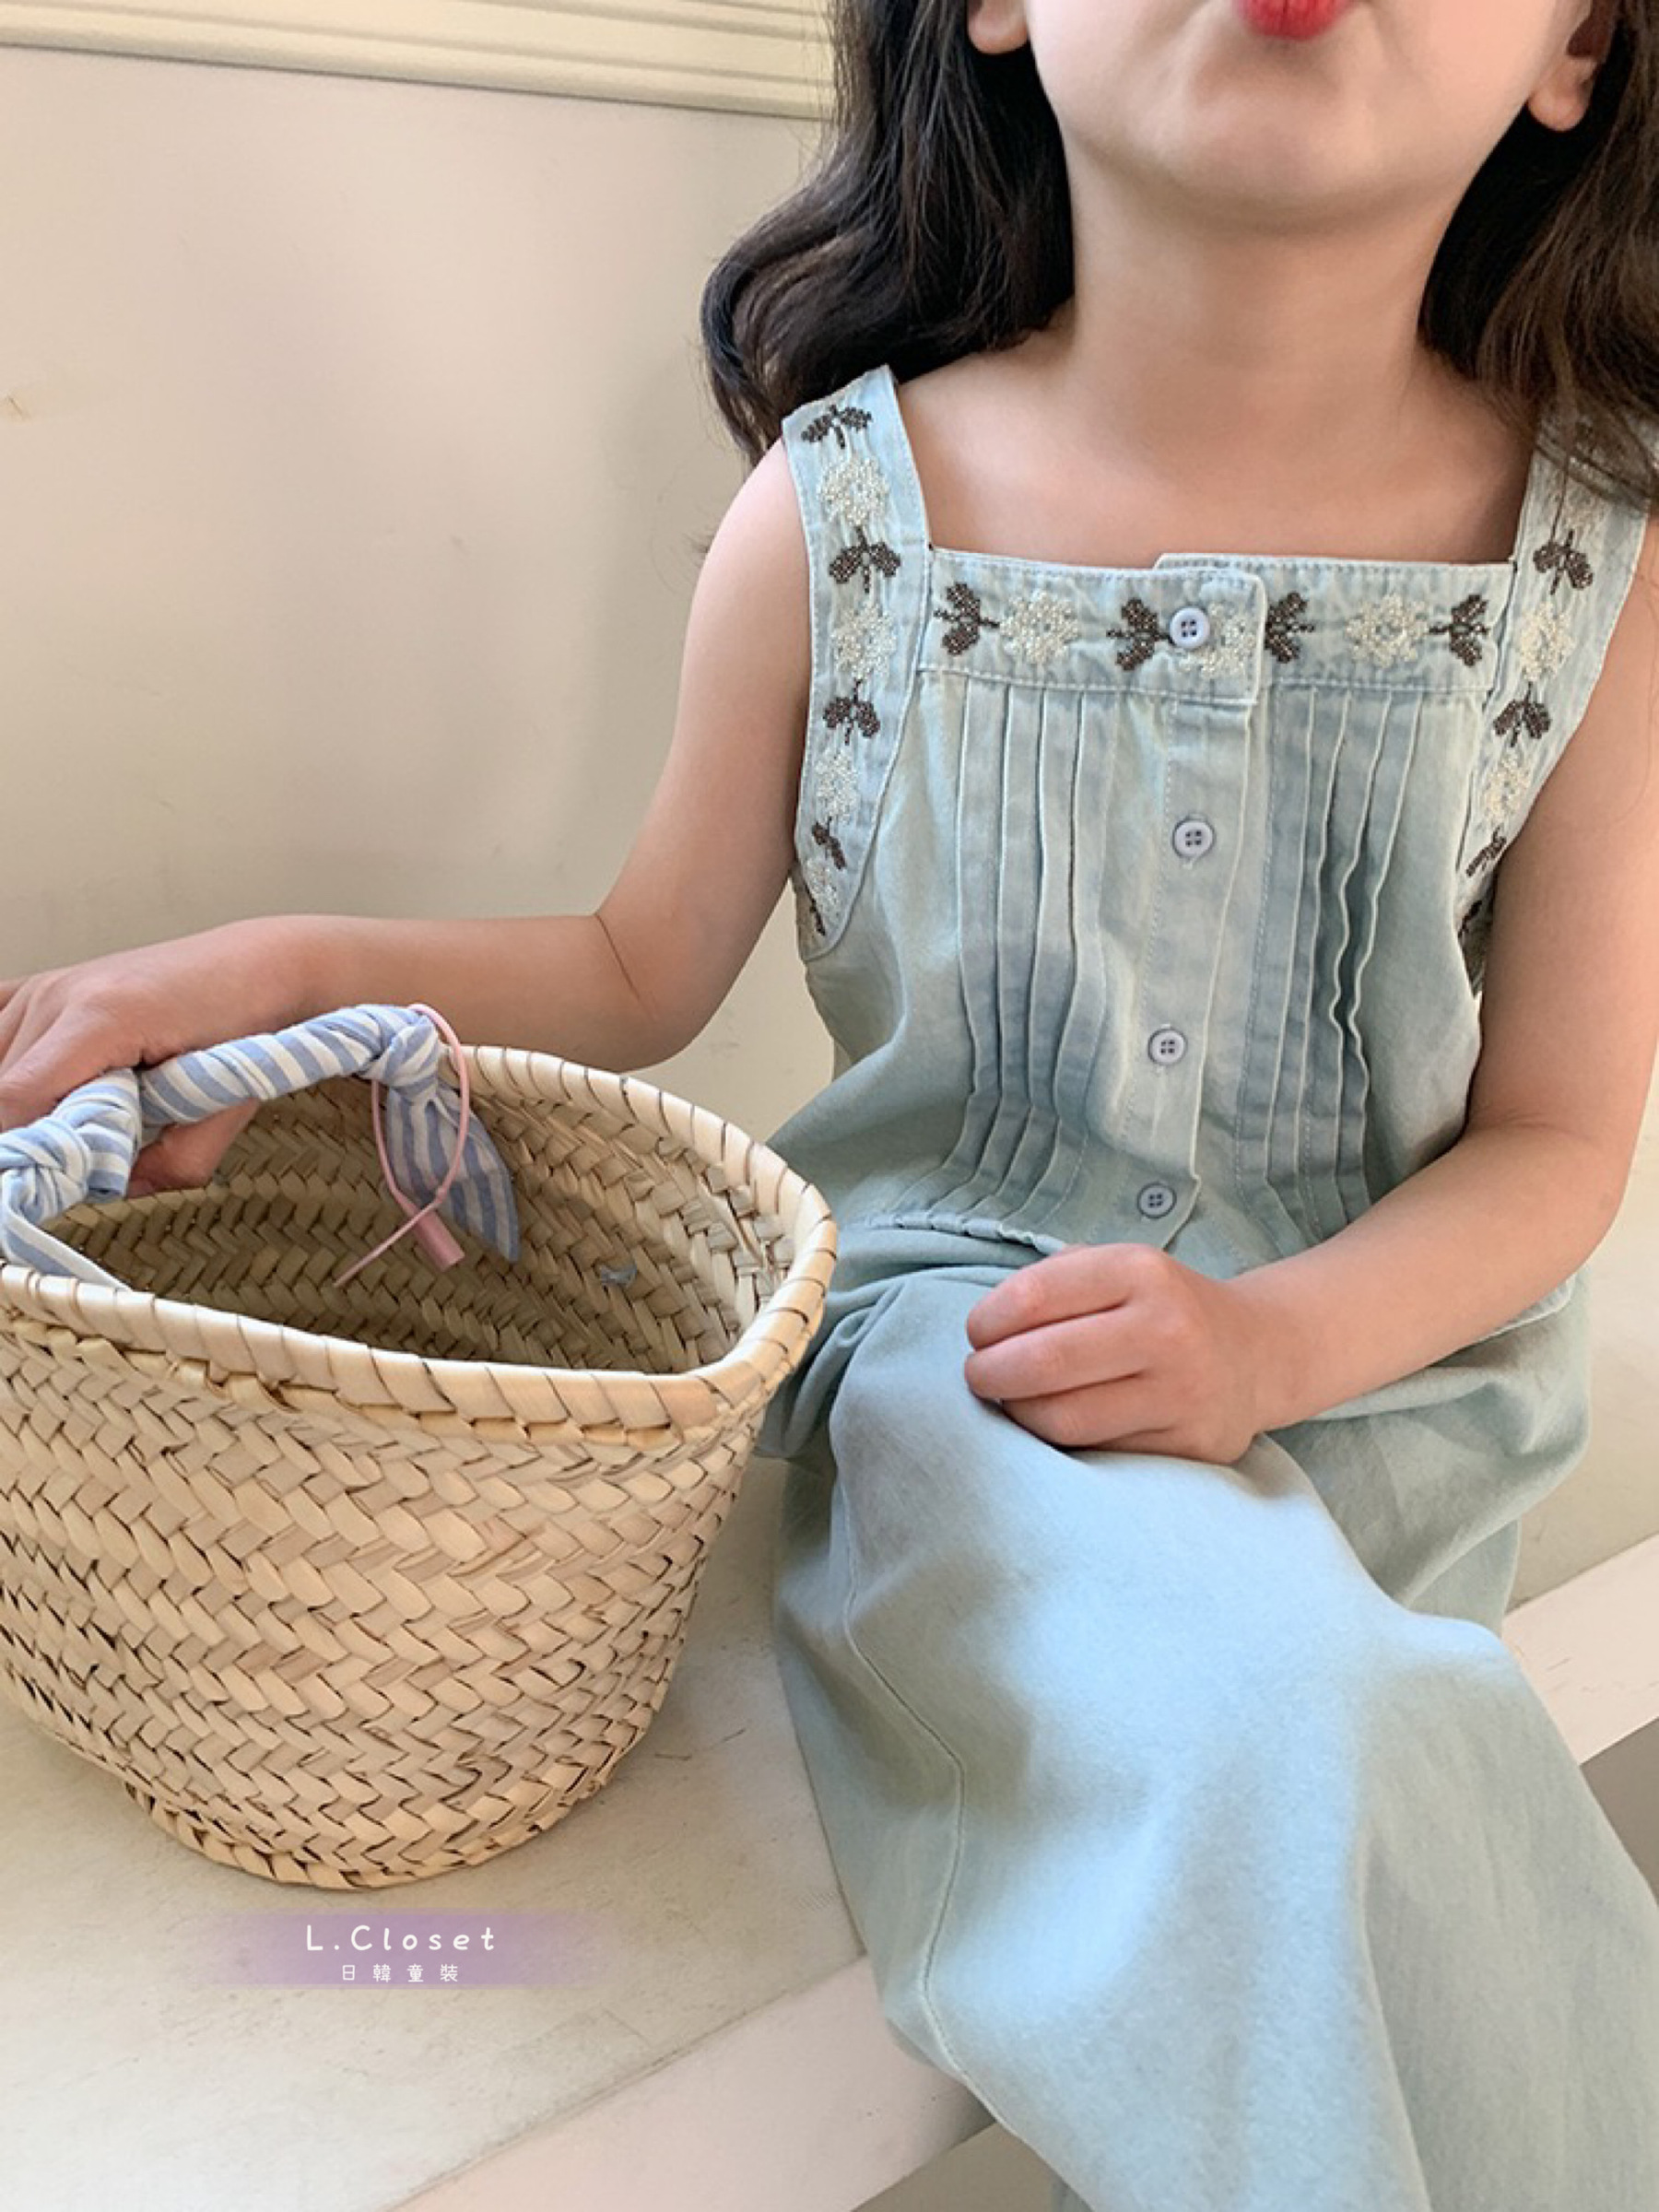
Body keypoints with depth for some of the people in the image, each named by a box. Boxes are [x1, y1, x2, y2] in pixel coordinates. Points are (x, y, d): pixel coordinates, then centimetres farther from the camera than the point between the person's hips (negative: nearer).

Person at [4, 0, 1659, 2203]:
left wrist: (1270, 1339, -20)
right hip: (951, 1306, -1)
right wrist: (282, 966, -10)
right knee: (1280, 1730, -27)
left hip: (1378, 1340, 2)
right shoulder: (842, 512, -7)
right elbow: (645, 972, 6)